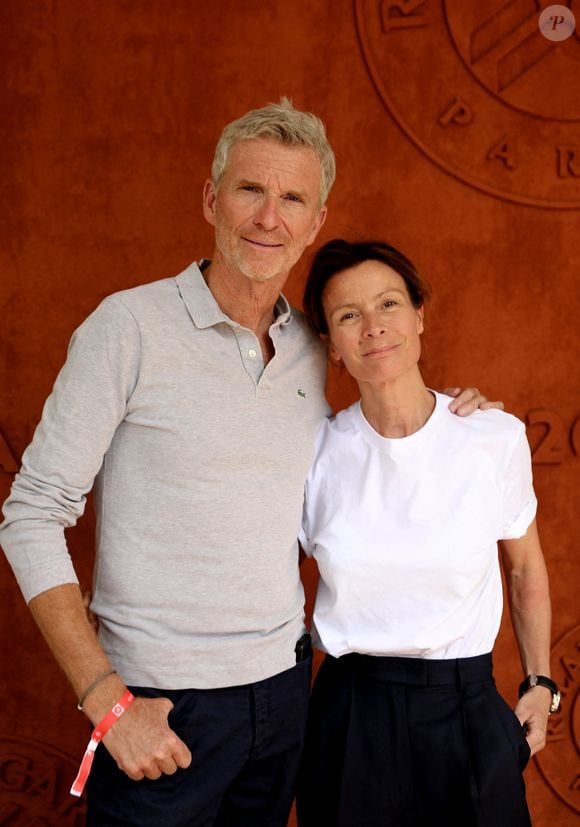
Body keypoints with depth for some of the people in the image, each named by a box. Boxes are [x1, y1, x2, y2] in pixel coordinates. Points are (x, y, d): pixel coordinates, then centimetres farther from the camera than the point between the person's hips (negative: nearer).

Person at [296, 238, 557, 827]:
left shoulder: (496, 437, -8)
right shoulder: (316, 450, -6)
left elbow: (526, 568, 8)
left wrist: (540, 683, 12)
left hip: (467, 715, 0)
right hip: (350, 717, 1)